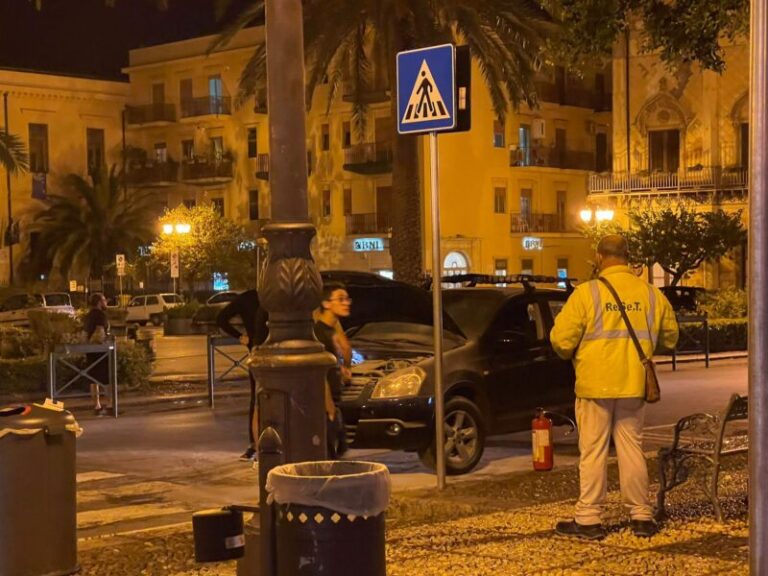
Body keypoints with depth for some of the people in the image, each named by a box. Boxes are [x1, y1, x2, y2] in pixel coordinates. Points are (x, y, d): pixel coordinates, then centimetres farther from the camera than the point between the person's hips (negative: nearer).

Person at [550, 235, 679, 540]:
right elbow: (670, 337, 13)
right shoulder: (651, 294, 2)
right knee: (632, 449, 12)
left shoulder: (587, 292, -10)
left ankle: (588, 519, 6)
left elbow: (561, 340, -11)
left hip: (595, 385, -3)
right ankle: (641, 516, 15)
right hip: (634, 384, 3)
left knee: (593, 452, 3)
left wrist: (571, 354, 11)